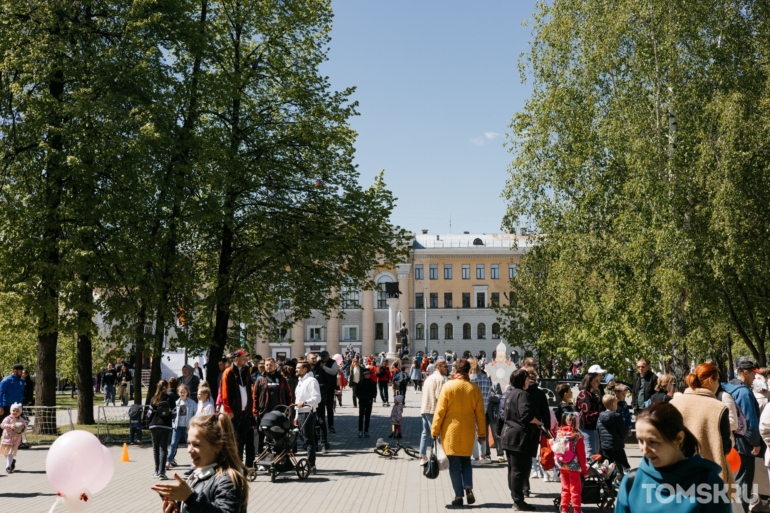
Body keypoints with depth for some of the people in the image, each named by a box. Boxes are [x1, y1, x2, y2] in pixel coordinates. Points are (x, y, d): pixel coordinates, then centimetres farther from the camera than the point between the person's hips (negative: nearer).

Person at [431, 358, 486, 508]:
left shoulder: (448, 387, -9)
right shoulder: (474, 389, -3)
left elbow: (440, 411, -8)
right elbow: (480, 413, 2)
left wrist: (435, 430, 0)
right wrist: (482, 432, 12)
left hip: (451, 431, -2)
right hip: (468, 431, 2)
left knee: (454, 463, 6)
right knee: (466, 461, 19)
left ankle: (458, 496, 6)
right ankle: (468, 487, 0)